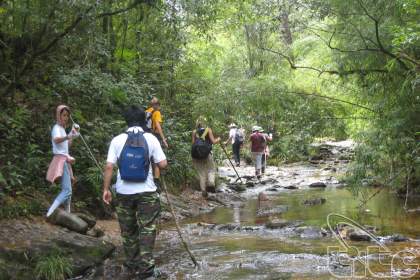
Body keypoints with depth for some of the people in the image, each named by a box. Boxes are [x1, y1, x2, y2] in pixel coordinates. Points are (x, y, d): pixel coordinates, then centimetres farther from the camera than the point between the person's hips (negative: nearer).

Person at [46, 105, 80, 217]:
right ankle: (50, 213, -30)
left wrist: (73, 133, 25)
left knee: (67, 191, 12)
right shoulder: (57, 128, -9)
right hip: (60, 160, -10)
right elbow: (56, 140, -33)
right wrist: (67, 137, -53)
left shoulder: (62, 128, 18)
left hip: (64, 160, 10)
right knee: (67, 191, -21)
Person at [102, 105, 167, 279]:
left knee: (128, 231, 13)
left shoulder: (117, 140, -2)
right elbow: (163, 164, -6)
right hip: (146, 192, -1)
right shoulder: (151, 139, -4)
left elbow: (109, 167, -6)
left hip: (124, 192, 2)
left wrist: (106, 189, 2)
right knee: (147, 229, 5)